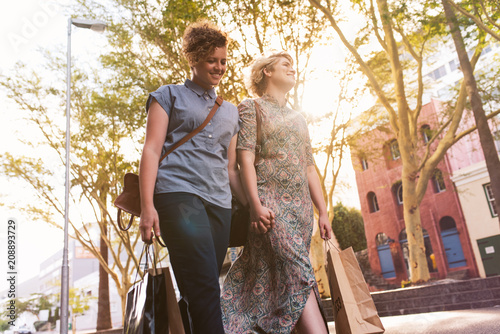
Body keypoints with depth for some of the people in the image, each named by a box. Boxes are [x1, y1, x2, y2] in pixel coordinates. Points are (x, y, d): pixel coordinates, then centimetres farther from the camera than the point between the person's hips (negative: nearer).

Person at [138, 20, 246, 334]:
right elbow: (151, 149, 3)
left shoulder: (230, 111, 27)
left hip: (219, 203, 5)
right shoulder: (170, 95, 14)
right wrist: (147, 206, -9)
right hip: (178, 193, -5)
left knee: (200, 294, 2)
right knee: (204, 287, -19)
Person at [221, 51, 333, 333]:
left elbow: (310, 169, 22)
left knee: (272, 278, 3)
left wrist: (323, 212, 13)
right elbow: (246, 158, -6)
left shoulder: (298, 119, 26)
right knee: (298, 273, -16)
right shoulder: (252, 107, 7)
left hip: (301, 206, 6)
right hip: (271, 202, -6)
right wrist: (256, 204, -18)